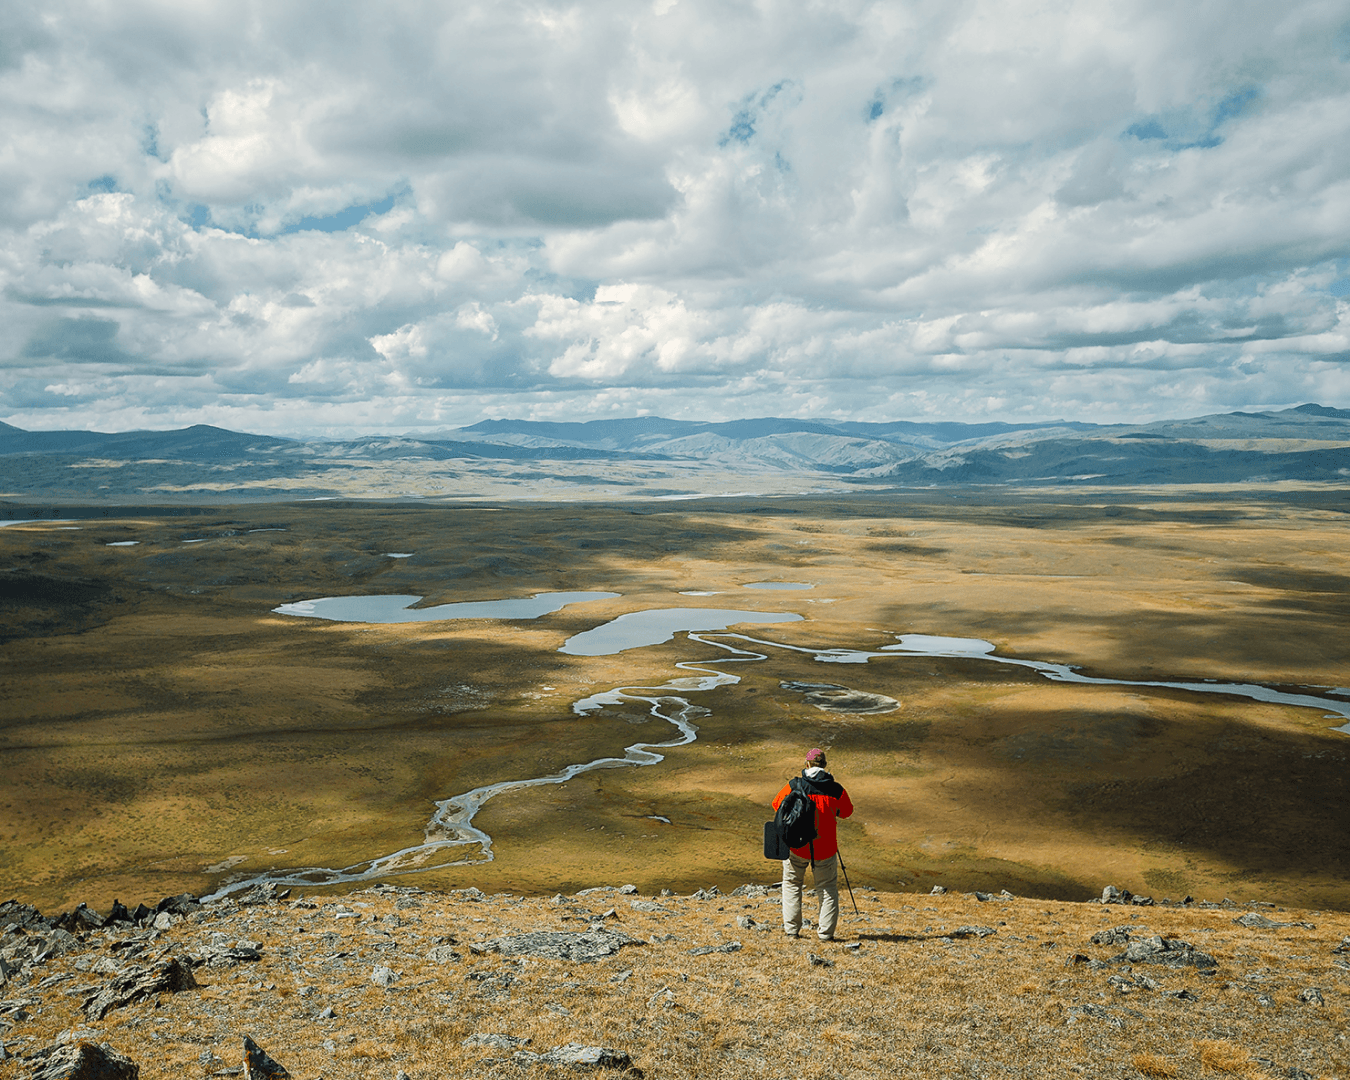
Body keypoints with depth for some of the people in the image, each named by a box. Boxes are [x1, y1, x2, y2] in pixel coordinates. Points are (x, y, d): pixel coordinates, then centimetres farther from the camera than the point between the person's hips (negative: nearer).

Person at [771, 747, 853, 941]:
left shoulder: (794, 786, -9)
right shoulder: (836, 790, -7)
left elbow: (777, 805, 4)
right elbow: (846, 811, 10)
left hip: (796, 845, 0)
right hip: (825, 848, 0)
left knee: (792, 884, 18)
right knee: (828, 888, 16)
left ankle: (791, 929, 18)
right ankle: (826, 932, 14)